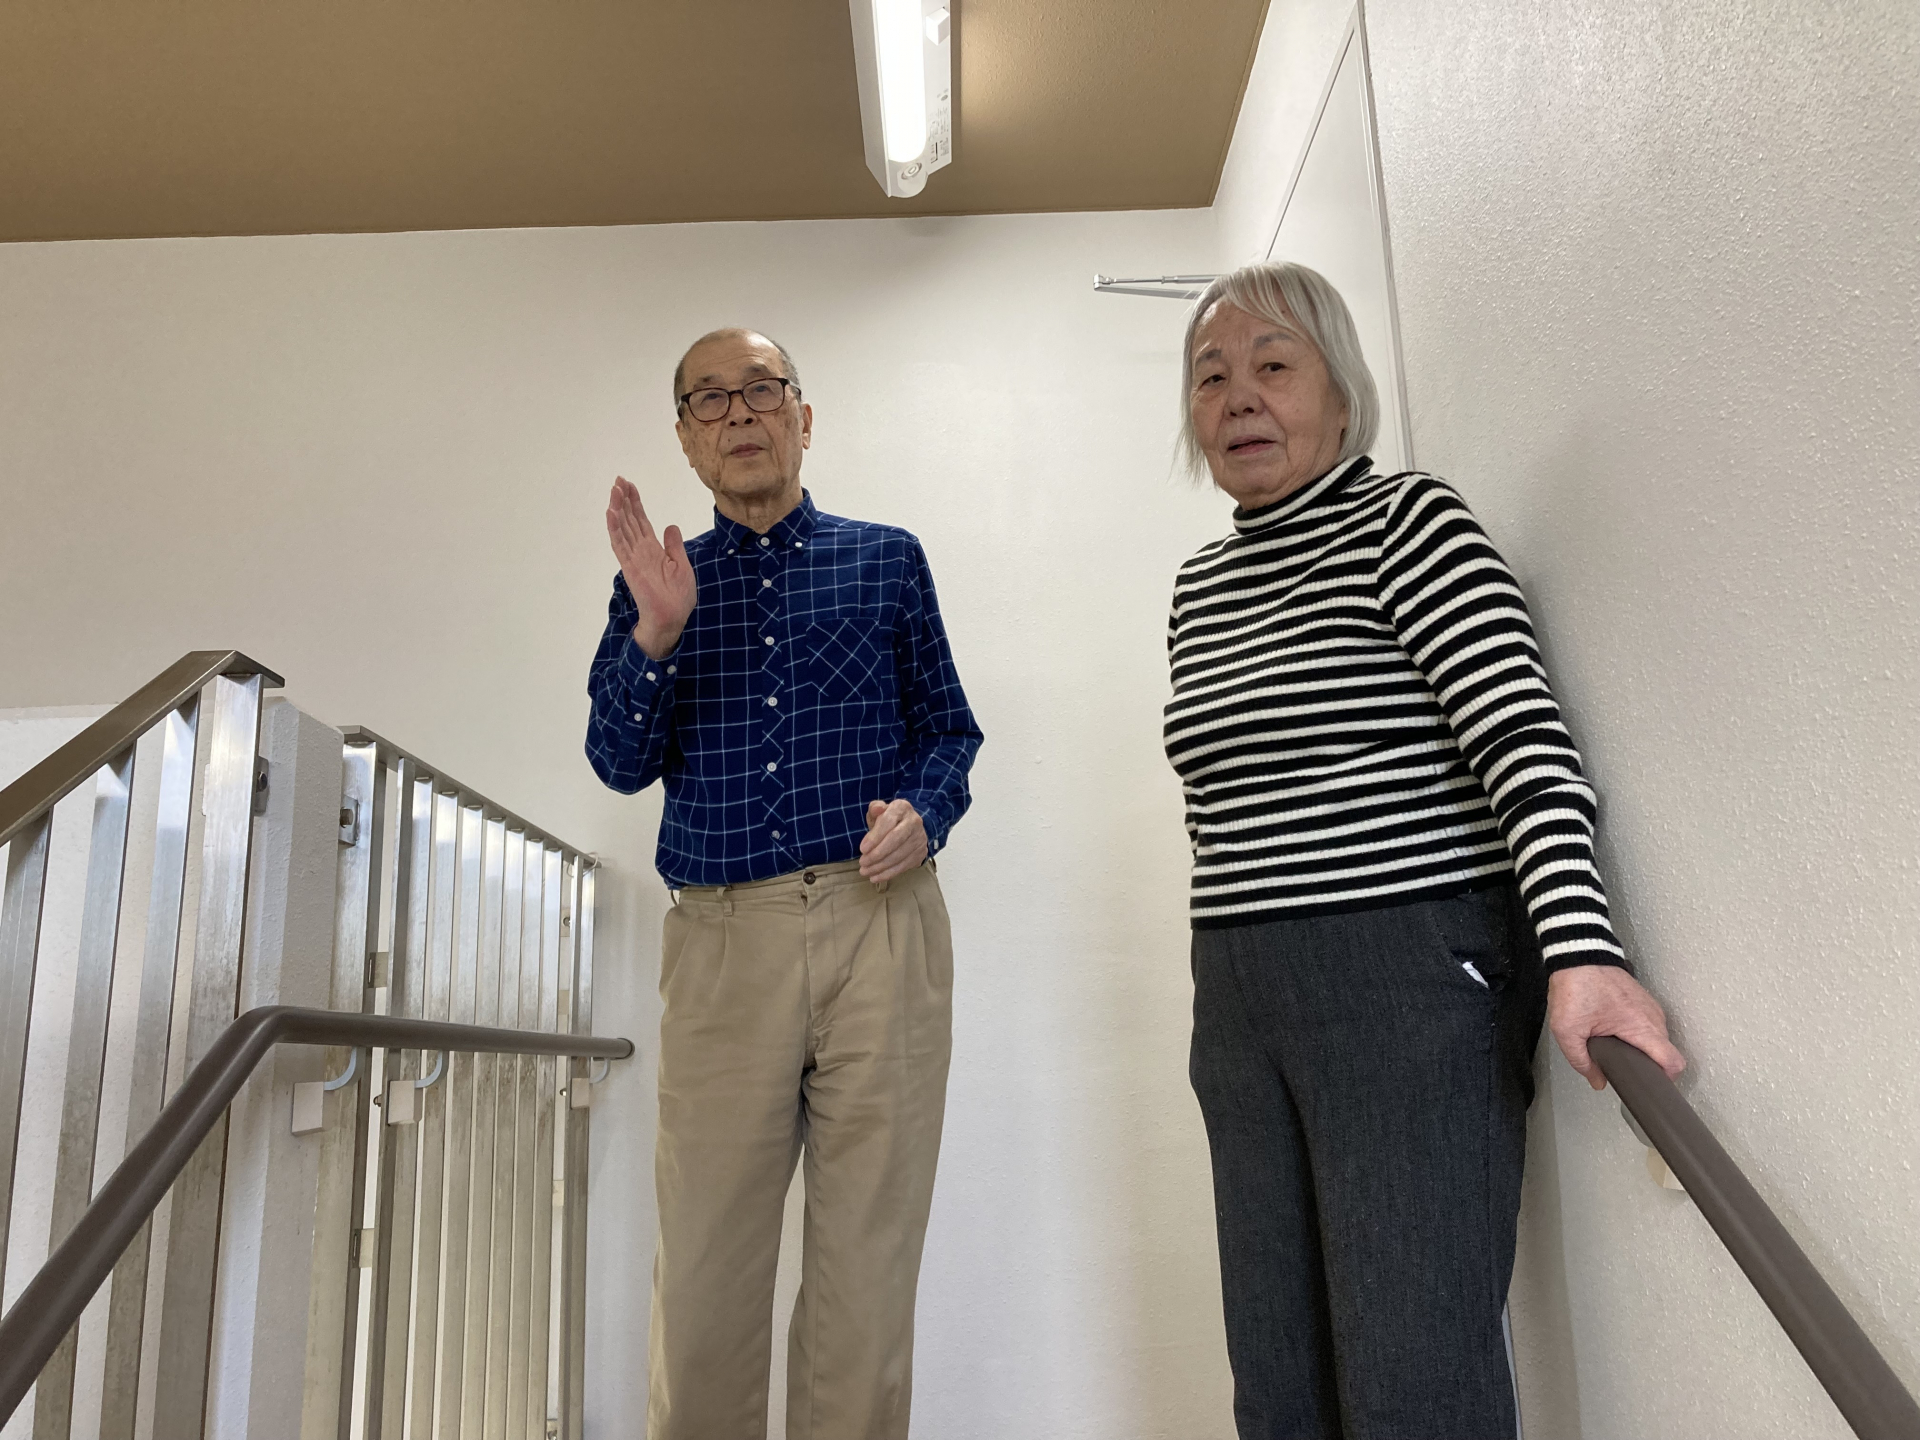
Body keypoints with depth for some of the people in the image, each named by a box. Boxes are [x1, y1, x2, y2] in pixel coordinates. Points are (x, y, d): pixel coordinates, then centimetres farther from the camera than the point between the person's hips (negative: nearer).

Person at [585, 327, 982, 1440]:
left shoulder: (888, 559, 13)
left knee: (869, 1254, 6)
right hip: (722, 941, 1)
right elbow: (622, 763, 6)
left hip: (881, 923, 0)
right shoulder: (657, 581, 15)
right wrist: (657, 630, -9)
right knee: (705, 1257, 5)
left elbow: (949, 729, 13)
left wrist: (923, 810, -8)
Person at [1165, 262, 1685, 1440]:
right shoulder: (1199, 587, 15)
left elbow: (1525, 741, -16)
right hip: (1242, 1000, 6)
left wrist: (1579, 953, -29)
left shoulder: (1410, 524, -4)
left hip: (1412, 980, -6)